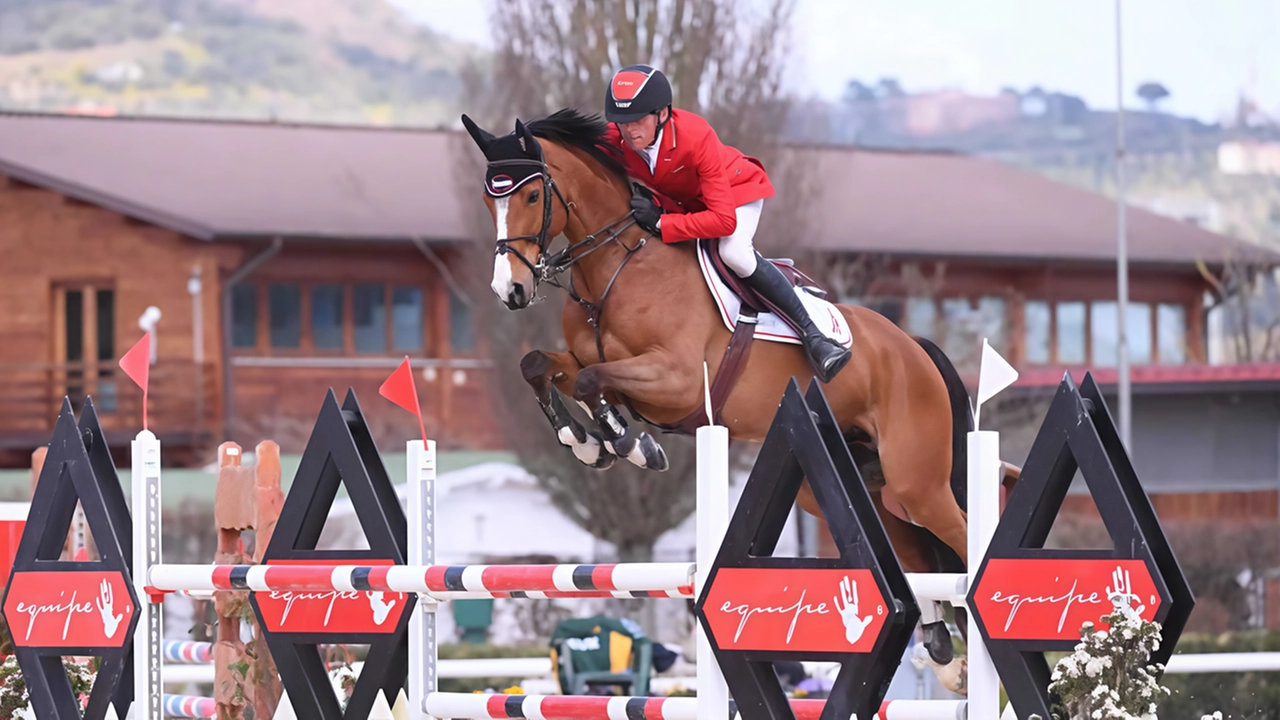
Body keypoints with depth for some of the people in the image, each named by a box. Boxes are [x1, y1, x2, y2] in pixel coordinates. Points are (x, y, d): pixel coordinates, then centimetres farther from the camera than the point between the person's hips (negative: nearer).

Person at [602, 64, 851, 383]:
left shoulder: (696, 136, -40)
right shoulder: (613, 140, -27)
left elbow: (724, 220, -43)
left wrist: (661, 223, -46)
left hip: (735, 189, -6)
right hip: (680, 200, 6)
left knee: (733, 252, -31)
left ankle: (811, 334, -23)